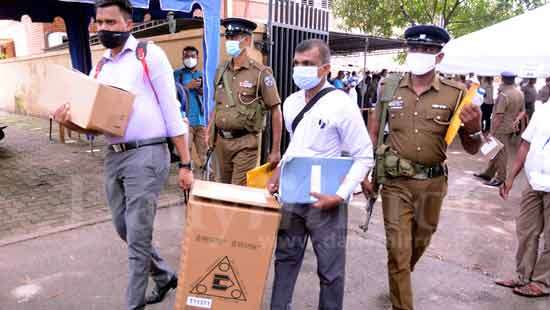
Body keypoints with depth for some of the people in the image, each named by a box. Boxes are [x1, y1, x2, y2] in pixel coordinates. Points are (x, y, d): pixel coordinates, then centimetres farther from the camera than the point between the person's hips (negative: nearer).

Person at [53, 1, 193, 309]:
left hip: (146, 155, -7)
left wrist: (185, 164, -11)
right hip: (113, 157, 7)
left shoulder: (149, 55, -4)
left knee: (138, 237, -1)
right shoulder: (99, 69, 15)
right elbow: (95, 124, 14)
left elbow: (171, 110, -7)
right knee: (125, 229, 17)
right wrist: (69, 121, -10)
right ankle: (165, 276, 40)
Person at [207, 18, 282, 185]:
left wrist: (275, 150, -11)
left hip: (245, 143, -6)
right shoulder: (221, 71, 8)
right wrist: (209, 131, 12)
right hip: (221, 141, 6)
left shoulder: (261, 73, -9)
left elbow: (276, 112, -9)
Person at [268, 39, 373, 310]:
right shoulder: (291, 102, 6)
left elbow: (363, 157, -11)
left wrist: (341, 195, -19)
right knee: (285, 258, 18)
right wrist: (278, 174, 10)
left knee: (330, 269, 9)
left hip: (324, 201, -5)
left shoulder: (342, 105, -14)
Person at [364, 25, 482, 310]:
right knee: (398, 250, 3)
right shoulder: (389, 87, -3)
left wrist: (474, 129, -22)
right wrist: (365, 172, -2)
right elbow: (373, 133, 4)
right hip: (396, 181, -1)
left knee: (420, 243, 22)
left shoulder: (455, 94, -6)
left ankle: (400, 282, 52)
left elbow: (471, 149, -1)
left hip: (432, 183, 2)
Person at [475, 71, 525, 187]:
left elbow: (499, 115, -21)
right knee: (496, 152, 17)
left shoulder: (504, 94, -19)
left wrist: (493, 131, -17)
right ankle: (489, 173, 27)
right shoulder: (520, 94, 9)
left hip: (501, 128, -9)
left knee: (501, 153, 0)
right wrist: (516, 120, 4)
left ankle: (500, 179, 9)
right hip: (511, 128, 9)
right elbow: (522, 111, 16)